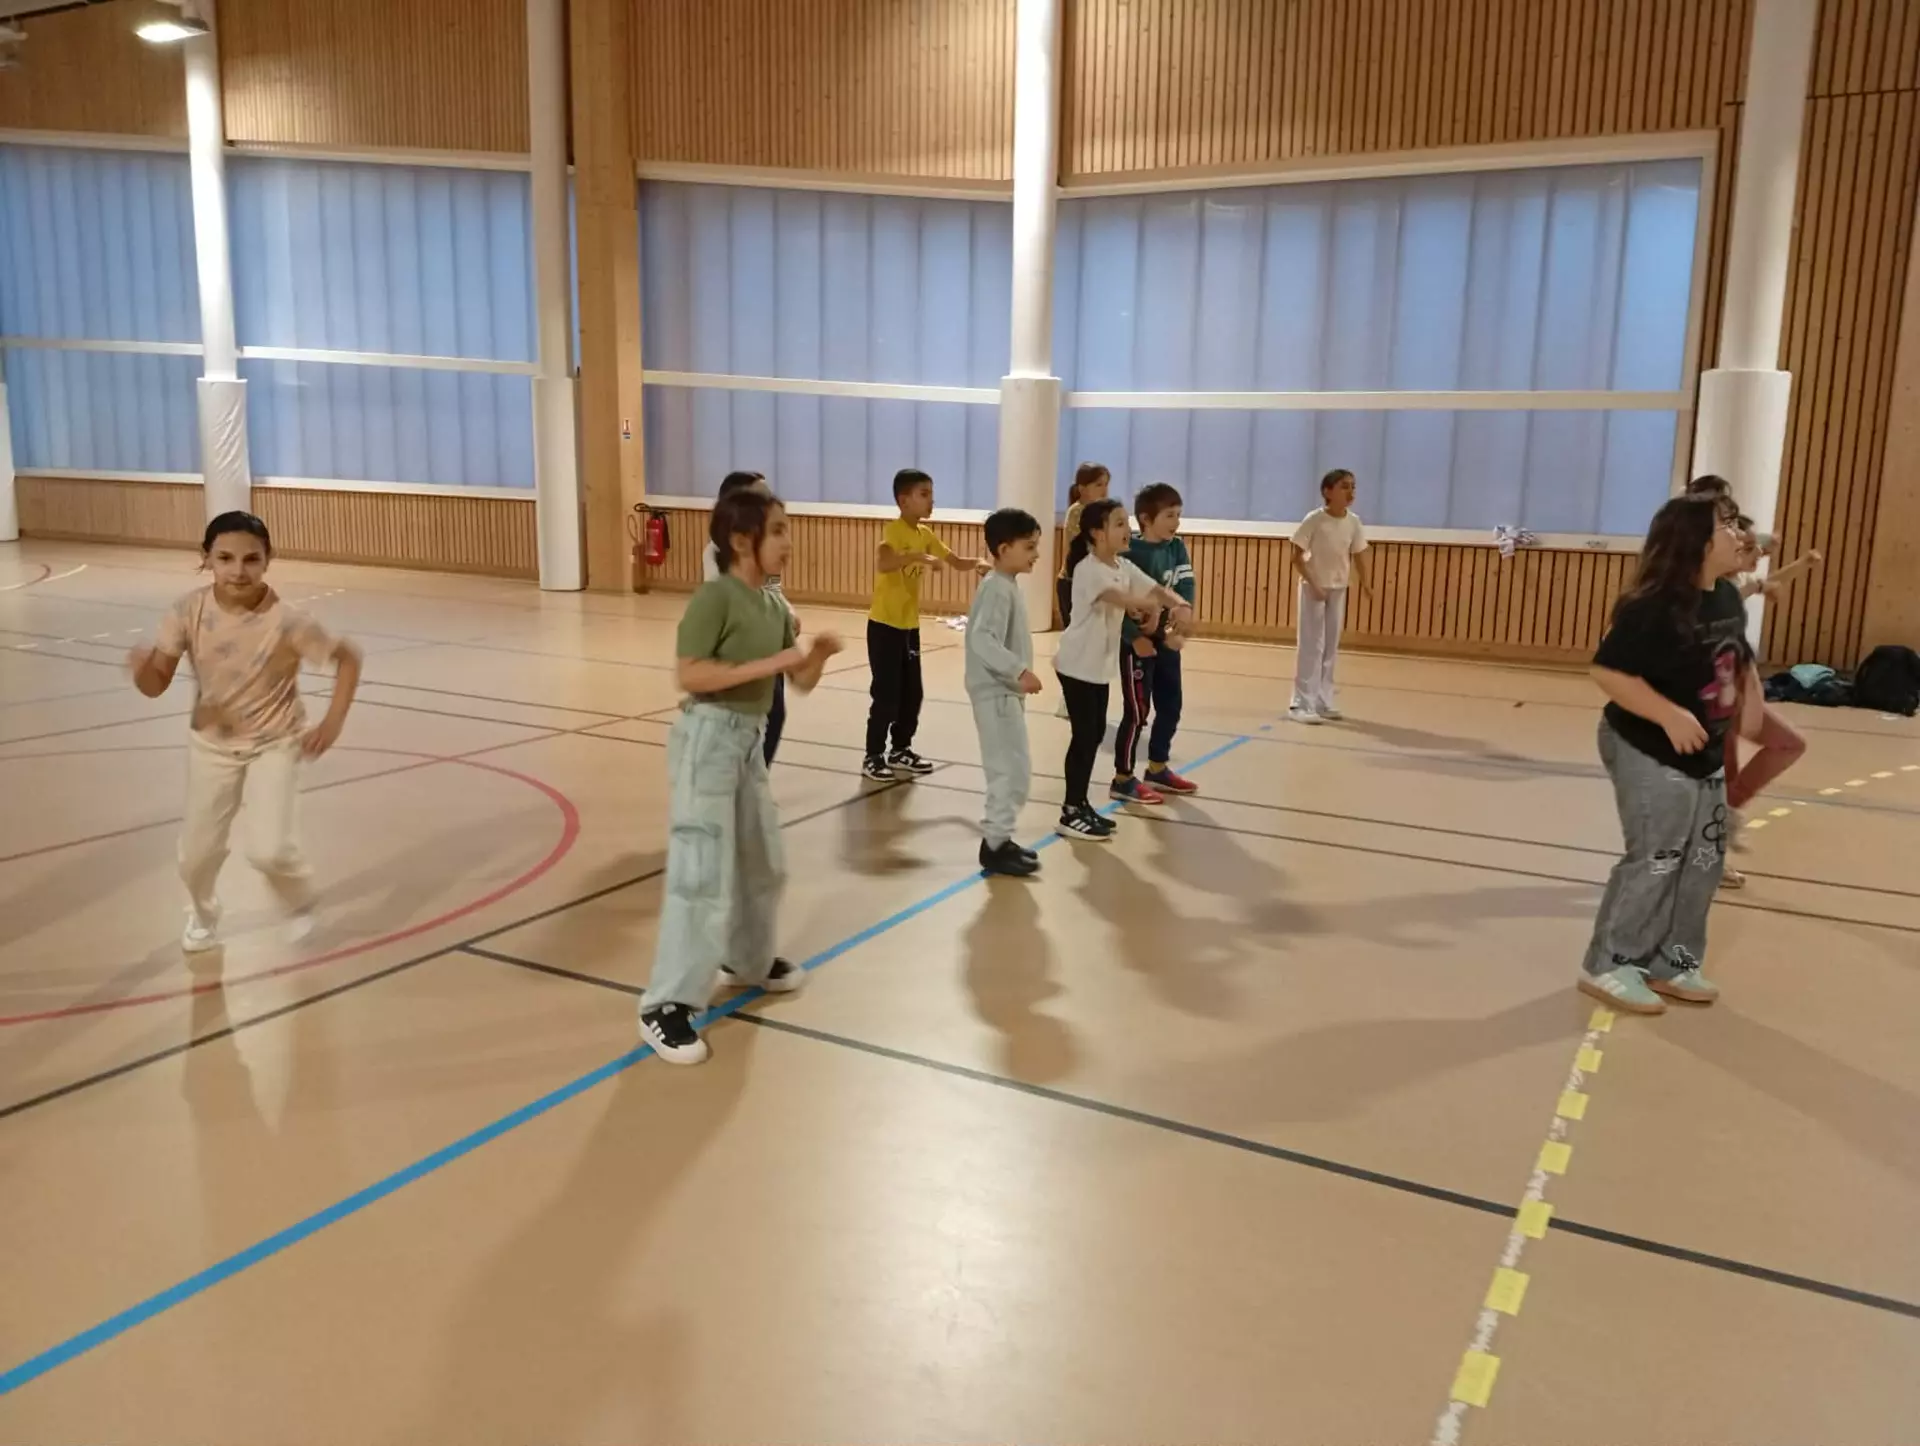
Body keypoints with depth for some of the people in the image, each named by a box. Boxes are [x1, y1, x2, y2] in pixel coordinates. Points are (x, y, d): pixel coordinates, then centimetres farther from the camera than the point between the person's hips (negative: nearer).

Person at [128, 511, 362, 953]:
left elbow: (348, 658, -14)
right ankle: (202, 916, 45)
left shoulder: (284, 621, -26)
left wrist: (332, 723, -20)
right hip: (211, 743, 3)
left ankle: (300, 901, 22)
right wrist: (142, 665, -38)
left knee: (271, 851, -14)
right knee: (197, 853, 10)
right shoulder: (188, 612, -18)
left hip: (275, 743, -3)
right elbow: (156, 686, -14)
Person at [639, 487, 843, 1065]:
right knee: (703, 874, -10)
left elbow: (802, 683, 12)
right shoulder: (714, 596, -15)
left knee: (764, 863, 20)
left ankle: (749, 960, 42)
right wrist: (769, 663, -24)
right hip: (707, 738, -9)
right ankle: (666, 1006, -2)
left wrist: (819, 654, -9)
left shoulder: (775, 606, 9)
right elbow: (690, 675, -23)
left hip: (751, 739, 9)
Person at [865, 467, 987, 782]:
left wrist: (977, 563, -10)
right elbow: (883, 564, -37)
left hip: (910, 625, 8)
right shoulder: (893, 531, -17)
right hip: (885, 625, -8)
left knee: (912, 693, 13)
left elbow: (955, 561, 10)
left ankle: (901, 750, 26)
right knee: (887, 695, -4)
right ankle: (873, 757, 7)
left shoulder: (925, 534, 7)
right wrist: (916, 556, -52)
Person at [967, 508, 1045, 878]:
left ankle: (999, 839, 23)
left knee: (1012, 769, 15)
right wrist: (1019, 670, -32)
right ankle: (995, 845, 0)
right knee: (1012, 769, -8)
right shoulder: (998, 589, -18)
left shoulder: (1007, 586, 13)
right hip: (996, 693, -10)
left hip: (1006, 692, 10)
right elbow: (982, 639, -29)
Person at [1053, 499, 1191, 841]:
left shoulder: (1123, 567, 7)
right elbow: (1117, 597, -39)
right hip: (1077, 665, -9)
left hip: (1100, 665, 9)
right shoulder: (1088, 568, -20)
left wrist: (1180, 604, -22)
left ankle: (1080, 805, 24)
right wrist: (1152, 606, -37)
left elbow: (1156, 589, -3)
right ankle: (1071, 813, 4)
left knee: (1094, 734, 13)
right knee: (1084, 735, -5)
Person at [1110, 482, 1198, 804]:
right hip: (1137, 642, -7)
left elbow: (1186, 589, -4)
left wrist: (1179, 629, -18)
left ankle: (1158, 769, 33)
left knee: (1170, 706, 15)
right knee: (1137, 711, -2)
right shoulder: (1130, 553, -17)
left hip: (1166, 640, 7)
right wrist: (1135, 639, -23)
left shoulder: (1177, 548, 2)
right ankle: (1123, 780, 10)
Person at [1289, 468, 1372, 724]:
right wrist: (1313, 584, -19)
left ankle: (1323, 701, 20)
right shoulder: (1315, 519, -17)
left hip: (1338, 590, 5)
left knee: (1331, 647, 11)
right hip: (1313, 588, -5)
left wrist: (1365, 581, -8)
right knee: (1311, 646, -5)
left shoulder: (1353, 522, -3)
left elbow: (1358, 556, 3)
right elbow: (1297, 556, -14)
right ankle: (1301, 704, -1)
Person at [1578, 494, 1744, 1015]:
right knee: (1654, 862, -4)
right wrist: (1669, 715, -30)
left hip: (1704, 754, 9)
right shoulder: (1655, 607, -23)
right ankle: (1609, 966, 10)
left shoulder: (1727, 598, 3)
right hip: (1651, 754, -9)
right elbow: (1608, 671, -26)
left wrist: (1743, 706, 12)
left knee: (1703, 863, 14)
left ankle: (1672, 964, 27)